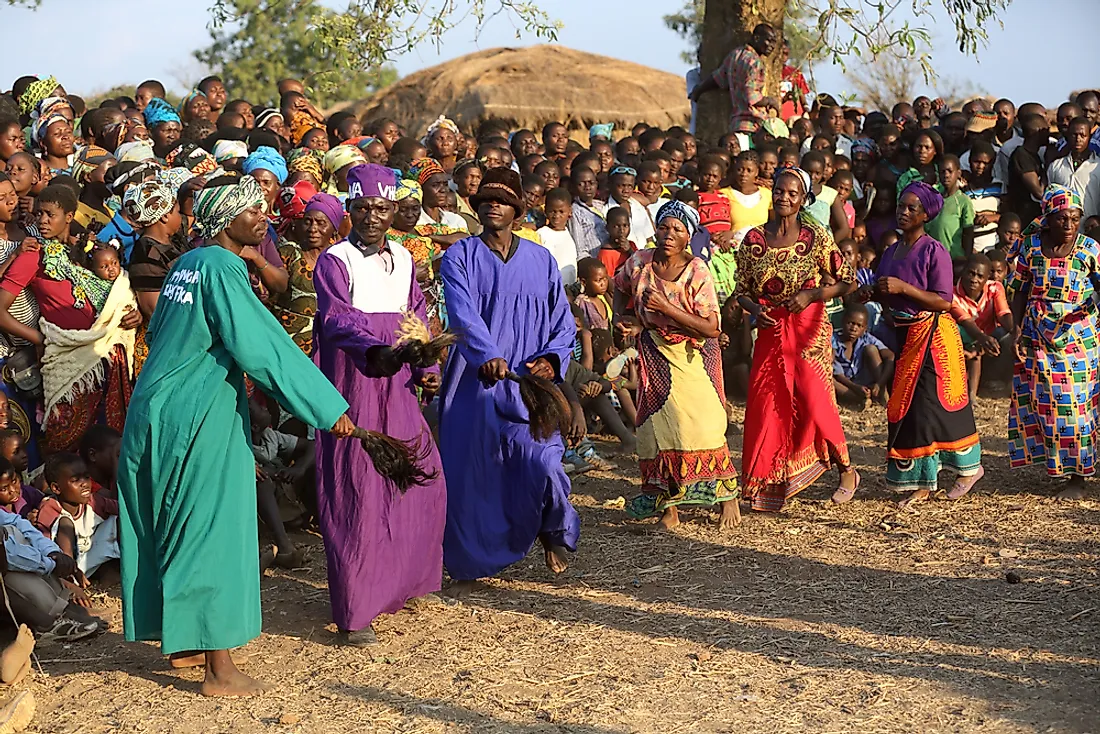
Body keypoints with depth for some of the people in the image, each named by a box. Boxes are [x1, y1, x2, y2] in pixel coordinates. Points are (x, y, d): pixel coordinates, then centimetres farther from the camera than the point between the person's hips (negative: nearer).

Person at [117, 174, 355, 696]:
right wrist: (329, 409, -17)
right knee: (213, 532, -4)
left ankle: (181, 641, 29)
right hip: (202, 418, -9)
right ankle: (219, 668, -2)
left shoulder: (187, 263, 12)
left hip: (156, 413, 9)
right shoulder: (222, 270, -15)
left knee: (175, 529, 17)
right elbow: (265, 349, -19)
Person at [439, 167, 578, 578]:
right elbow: (463, 314, -14)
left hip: (528, 385, 1)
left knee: (542, 463, -15)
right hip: (474, 384, -1)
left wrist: (552, 358, -8)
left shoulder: (541, 261, 12)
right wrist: (486, 355, -33)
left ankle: (557, 531, 15)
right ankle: (472, 557, 19)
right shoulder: (460, 258, 3)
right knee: (471, 471, 0)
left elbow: (563, 320, 13)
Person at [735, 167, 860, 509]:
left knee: (815, 401, -10)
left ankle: (846, 471, 10)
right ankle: (766, 483, 14)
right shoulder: (754, 238, 4)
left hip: (809, 330, -3)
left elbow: (847, 281, -1)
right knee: (766, 405, 1)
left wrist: (812, 295, -14)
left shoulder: (815, 236, -3)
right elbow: (742, 290, 9)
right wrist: (755, 310, -11)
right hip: (770, 332, 3)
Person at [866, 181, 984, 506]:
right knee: (905, 405, 4)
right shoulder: (891, 252, 11)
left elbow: (943, 301, -17)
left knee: (930, 404, -7)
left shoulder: (934, 251, -11)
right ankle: (922, 483, 9)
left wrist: (903, 288, -24)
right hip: (905, 336, 7)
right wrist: (875, 294, -3)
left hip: (933, 336, -7)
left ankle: (969, 467, 11)